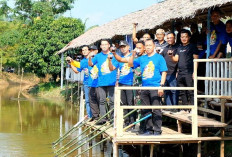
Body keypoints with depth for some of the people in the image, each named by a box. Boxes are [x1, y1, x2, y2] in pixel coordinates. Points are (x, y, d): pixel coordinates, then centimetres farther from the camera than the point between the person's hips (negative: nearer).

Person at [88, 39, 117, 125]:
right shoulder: (98, 56, 9)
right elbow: (90, 64, 1)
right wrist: (90, 57, -19)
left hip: (112, 82, -2)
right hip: (101, 82, 2)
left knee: (112, 100, -1)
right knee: (102, 100, 4)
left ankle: (113, 118, 5)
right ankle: (103, 117, 8)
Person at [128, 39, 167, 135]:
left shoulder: (159, 57, 3)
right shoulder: (142, 58, 15)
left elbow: (164, 72, -1)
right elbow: (131, 64, 16)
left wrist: (161, 85, -10)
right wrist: (133, 55, 0)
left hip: (155, 88, -5)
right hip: (144, 88, 5)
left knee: (156, 110, -6)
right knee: (145, 110, 8)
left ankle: (157, 130, 0)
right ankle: (148, 129, 17)